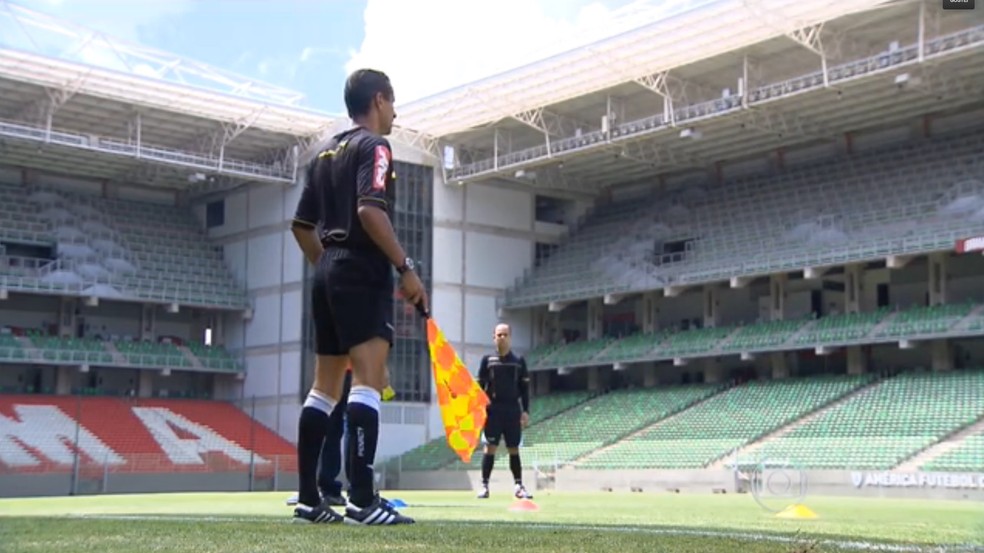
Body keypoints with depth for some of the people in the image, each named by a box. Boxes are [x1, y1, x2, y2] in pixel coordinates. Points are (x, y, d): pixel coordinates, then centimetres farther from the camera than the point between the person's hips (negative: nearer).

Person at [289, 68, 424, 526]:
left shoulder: (325, 152, 20)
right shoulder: (373, 146, -6)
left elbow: (302, 225, 20)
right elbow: (370, 210, -21)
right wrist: (406, 267, -20)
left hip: (329, 272, 9)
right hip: (363, 272, -9)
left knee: (325, 386, 9)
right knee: (368, 381, -15)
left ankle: (308, 498, 10)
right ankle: (362, 500, -23)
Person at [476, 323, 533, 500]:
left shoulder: (519, 361, 8)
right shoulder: (487, 360, 5)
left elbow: (525, 388, 9)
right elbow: (480, 386, 5)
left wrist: (525, 411, 1)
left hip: (513, 410, 1)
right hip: (492, 410, -1)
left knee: (514, 449, 4)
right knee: (490, 447, -4)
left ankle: (518, 486, 10)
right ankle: (484, 486, -1)